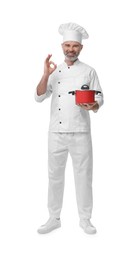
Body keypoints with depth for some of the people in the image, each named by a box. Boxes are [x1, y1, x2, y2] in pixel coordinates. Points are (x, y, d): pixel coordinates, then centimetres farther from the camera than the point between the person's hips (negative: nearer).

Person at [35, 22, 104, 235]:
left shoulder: (88, 71, 3)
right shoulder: (54, 72, 10)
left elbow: (100, 98, 1)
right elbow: (39, 97, 2)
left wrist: (93, 106, -21)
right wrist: (46, 75, -11)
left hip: (80, 131, -2)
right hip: (56, 131, 2)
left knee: (83, 174, 4)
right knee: (55, 174, 9)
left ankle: (85, 219, 20)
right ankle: (54, 218, 23)